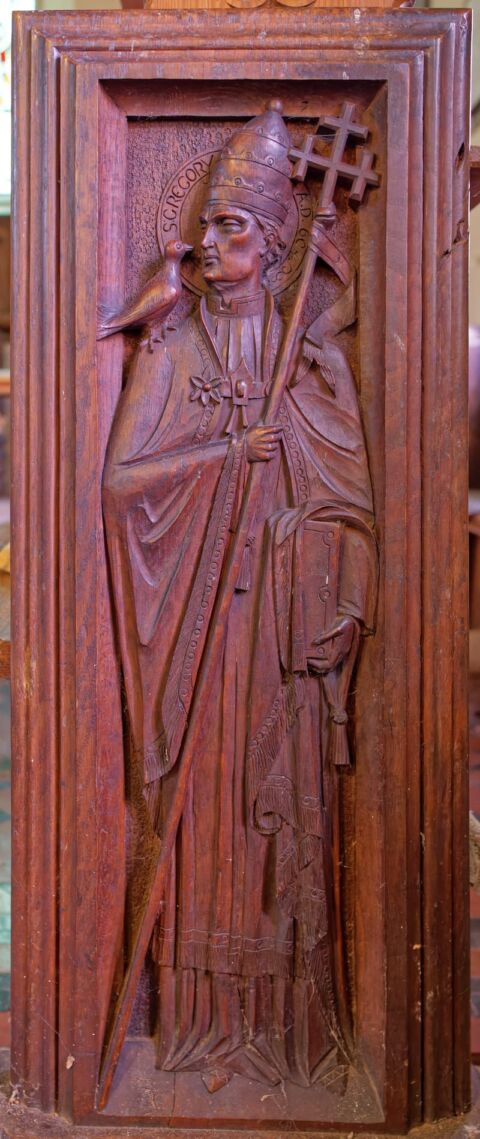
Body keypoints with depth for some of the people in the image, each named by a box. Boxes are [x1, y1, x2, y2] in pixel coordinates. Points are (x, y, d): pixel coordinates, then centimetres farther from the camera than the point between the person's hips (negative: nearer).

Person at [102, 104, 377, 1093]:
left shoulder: (315, 361, 6)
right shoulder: (170, 355, 5)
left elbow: (350, 499, 3)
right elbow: (121, 479, -4)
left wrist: (327, 606, -11)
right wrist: (227, 451, -11)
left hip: (281, 615, 0)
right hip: (195, 611, 0)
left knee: (287, 799, 3)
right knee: (204, 795, 3)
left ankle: (291, 1008, 18)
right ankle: (205, 1012, 17)